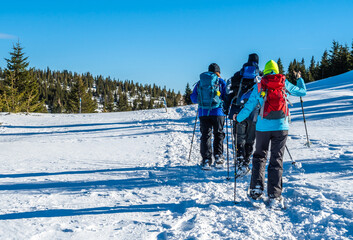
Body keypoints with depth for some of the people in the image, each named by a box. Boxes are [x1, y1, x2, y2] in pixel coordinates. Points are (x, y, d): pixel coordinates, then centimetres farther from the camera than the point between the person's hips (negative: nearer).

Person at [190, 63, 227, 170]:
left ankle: (206, 160, -2)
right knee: (218, 134, 14)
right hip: (218, 112, -2)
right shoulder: (221, 82, 2)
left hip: (203, 113, 2)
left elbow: (193, 98, 10)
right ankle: (218, 156, 7)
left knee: (205, 135, 4)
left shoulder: (199, 83, 10)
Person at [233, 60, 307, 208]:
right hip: (281, 126, 0)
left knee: (259, 157, 15)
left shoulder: (259, 86, 5)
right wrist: (299, 79, 39)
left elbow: (249, 107, 6)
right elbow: (303, 92, 20)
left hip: (263, 127, 0)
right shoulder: (284, 84, 7)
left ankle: (256, 191, 6)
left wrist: (238, 118, 22)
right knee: (277, 160, 4)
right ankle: (274, 197, 1)